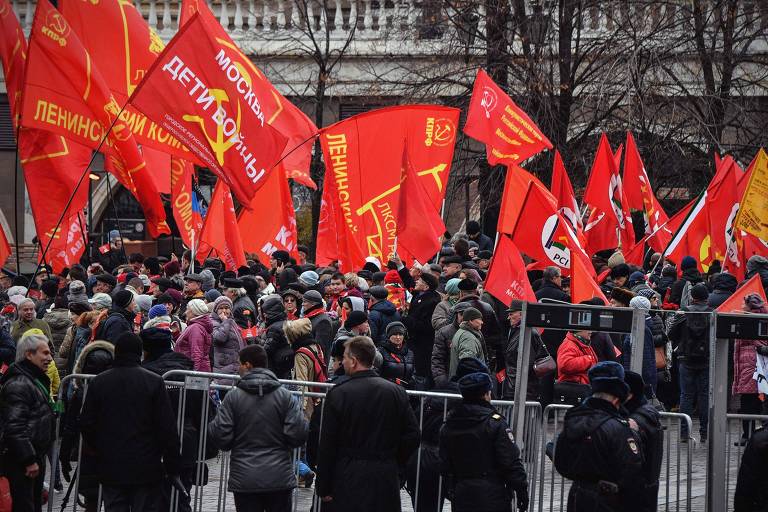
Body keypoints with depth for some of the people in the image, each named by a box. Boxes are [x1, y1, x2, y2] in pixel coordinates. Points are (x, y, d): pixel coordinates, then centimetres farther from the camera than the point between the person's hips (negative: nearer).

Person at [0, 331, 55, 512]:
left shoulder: (37, 380, 17)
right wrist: (29, 460, -23)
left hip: (35, 456, 10)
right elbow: (15, 427, -24)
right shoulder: (18, 384, -17)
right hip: (21, 462, -10)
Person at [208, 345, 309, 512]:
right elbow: (297, 435, -9)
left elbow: (221, 438, -6)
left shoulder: (233, 397, -5)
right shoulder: (285, 396, -3)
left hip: (244, 480, -1)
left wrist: (209, 425, 14)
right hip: (280, 479, 1)